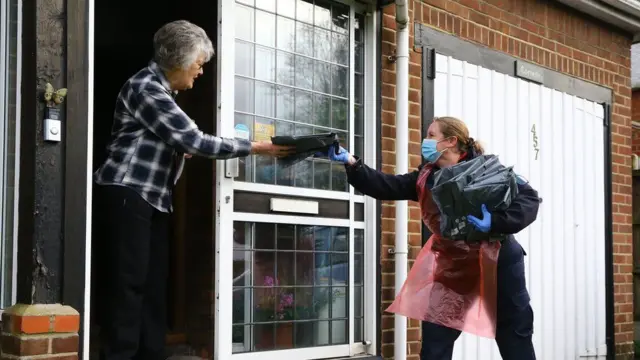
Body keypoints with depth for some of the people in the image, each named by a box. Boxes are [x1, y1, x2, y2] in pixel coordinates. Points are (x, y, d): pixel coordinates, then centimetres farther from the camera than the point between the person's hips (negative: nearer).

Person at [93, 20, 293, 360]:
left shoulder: (161, 89, 17)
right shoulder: (147, 87, -14)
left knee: (154, 282, 6)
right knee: (130, 281, -10)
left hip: (152, 197, 10)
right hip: (128, 193, -9)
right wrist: (253, 147, -14)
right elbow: (193, 141, -19)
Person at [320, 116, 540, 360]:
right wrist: (351, 163, -18)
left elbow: (529, 197, -18)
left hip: (498, 262, -5)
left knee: (516, 340, 7)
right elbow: (386, 186, -6)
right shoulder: (426, 178, 4)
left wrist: (497, 223, -32)